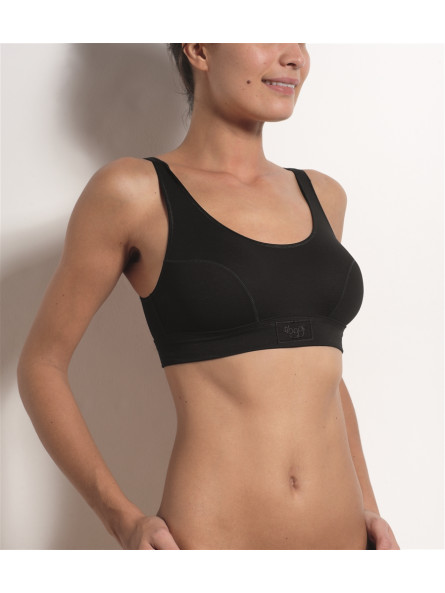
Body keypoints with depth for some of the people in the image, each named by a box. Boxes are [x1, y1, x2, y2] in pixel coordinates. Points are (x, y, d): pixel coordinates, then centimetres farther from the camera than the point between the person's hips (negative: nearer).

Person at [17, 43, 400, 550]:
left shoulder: (321, 195, 10)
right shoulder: (135, 192, -5)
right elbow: (41, 363, -1)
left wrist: (367, 505, 10)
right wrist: (121, 518, -8)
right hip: (210, 535, -4)